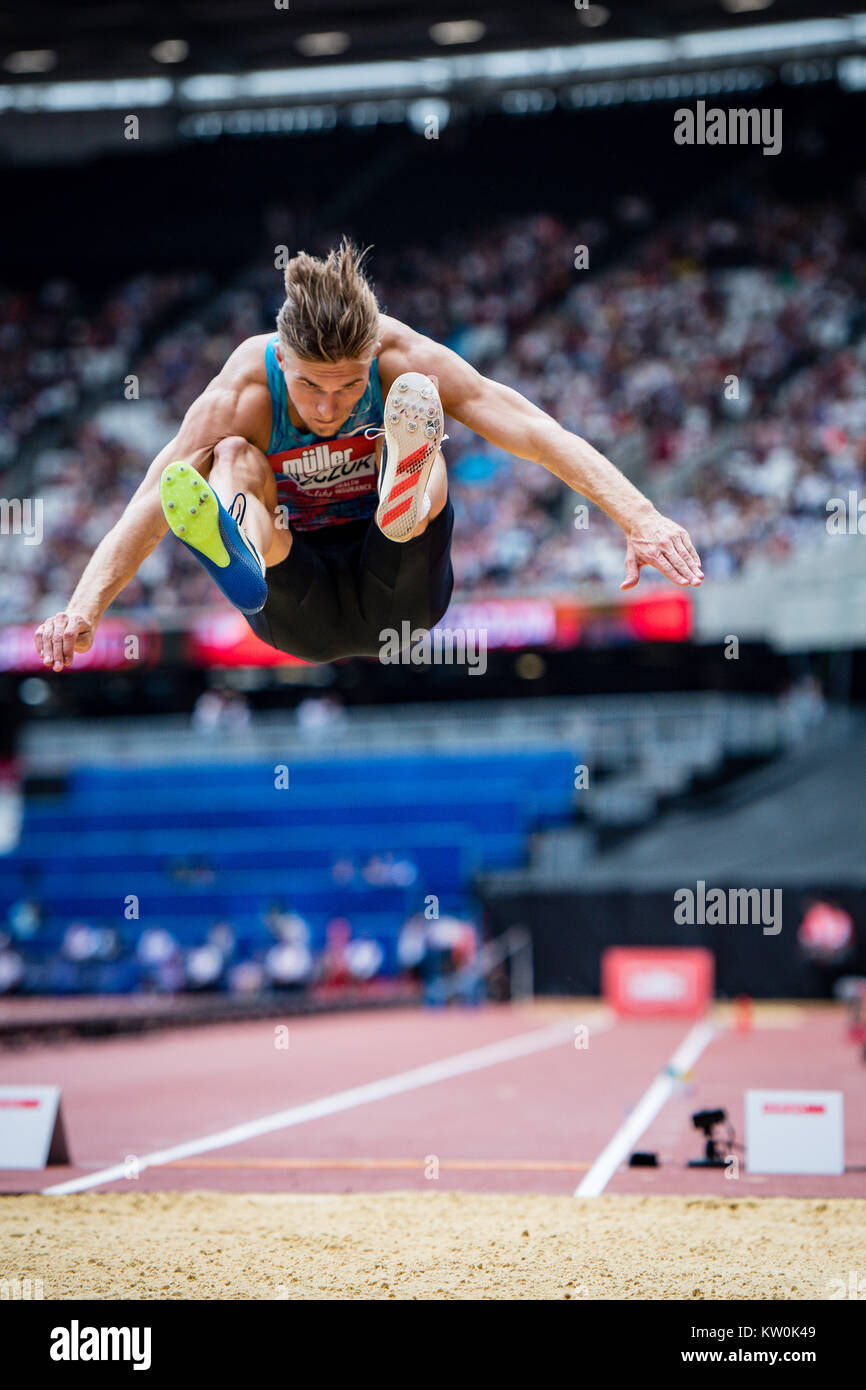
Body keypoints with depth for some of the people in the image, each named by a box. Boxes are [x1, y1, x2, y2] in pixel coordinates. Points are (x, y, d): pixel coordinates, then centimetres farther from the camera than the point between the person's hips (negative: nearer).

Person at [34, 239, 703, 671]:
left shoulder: (402, 358, -16)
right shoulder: (242, 393, -18)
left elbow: (534, 431, -21)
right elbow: (150, 504, -26)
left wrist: (641, 519, -31)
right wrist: (84, 609, -42)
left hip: (399, 595, 0)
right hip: (303, 618, 0)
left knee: (417, 401, -23)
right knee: (233, 457, -27)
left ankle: (407, 499, -59)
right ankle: (242, 555, -63)